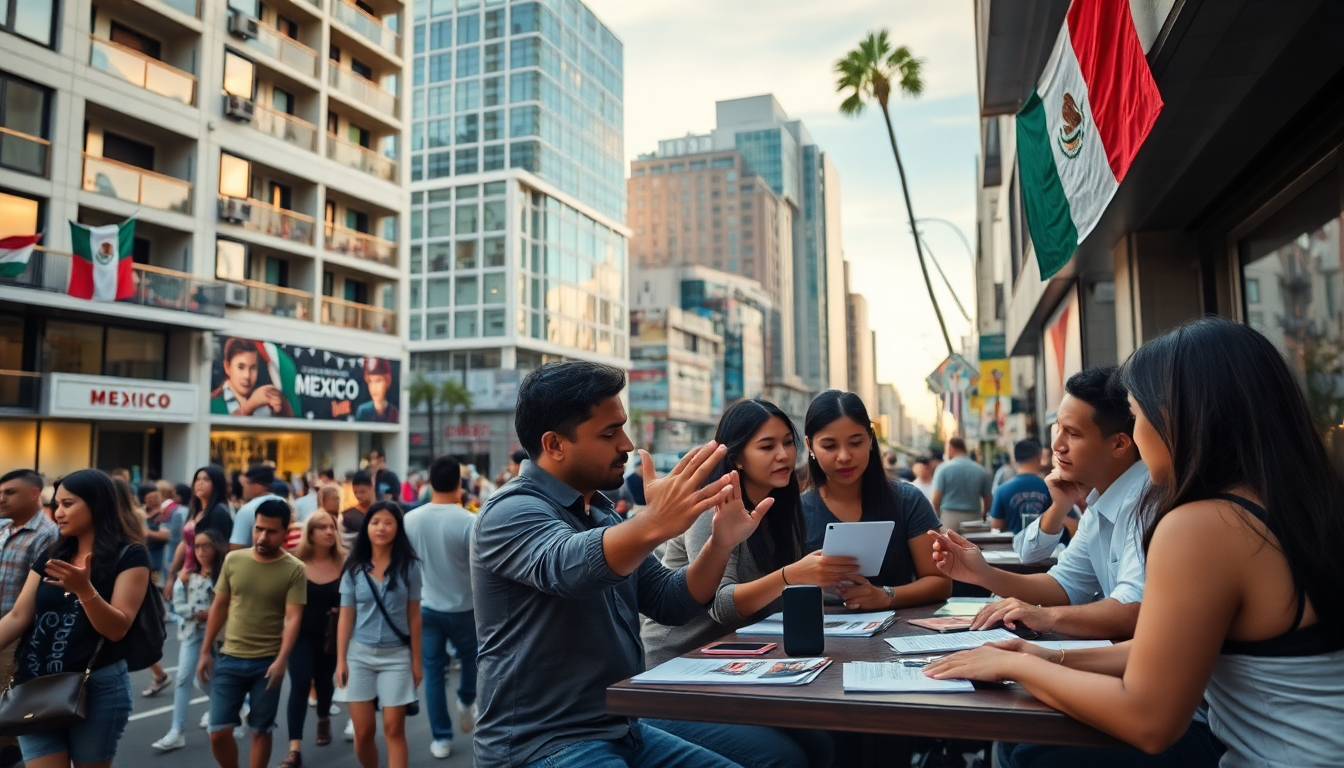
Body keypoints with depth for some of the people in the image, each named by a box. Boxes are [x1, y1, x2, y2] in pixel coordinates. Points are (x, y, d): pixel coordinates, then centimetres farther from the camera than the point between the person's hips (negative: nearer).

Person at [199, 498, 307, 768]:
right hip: (230, 659, 2)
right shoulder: (233, 560, 1)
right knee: (218, 732, 1)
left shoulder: (294, 569, -8)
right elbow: (218, 607, 9)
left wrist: (281, 660, -23)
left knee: (261, 731, 8)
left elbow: (293, 618, -13)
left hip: (268, 662, -2)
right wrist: (205, 652, 9)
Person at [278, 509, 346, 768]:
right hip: (301, 634, -2)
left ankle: (323, 720, 50)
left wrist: (343, 611, -19)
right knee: (300, 684, -14)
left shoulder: (344, 564, -8)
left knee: (324, 681, 20)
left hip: (330, 635, 2)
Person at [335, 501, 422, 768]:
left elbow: (414, 616, 0)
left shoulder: (409, 566, -3)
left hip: (396, 656, -1)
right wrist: (340, 661, -3)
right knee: (363, 732, 5)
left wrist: (417, 661, -1)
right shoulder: (354, 568, 1)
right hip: (359, 655, 1)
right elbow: (346, 617, 2)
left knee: (394, 730, -2)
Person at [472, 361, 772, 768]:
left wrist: (720, 544, -11)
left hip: (622, 731, 8)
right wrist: (652, 524, -53)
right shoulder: (512, 512, -14)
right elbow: (567, 567, -35)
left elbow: (670, 603, 6)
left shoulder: (601, 513, 11)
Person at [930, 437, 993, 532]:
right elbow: (988, 499, 10)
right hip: (973, 518, 3)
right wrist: (982, 516, 25)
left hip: (949, 517, -3)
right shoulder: (981, 471, 5)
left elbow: (936, 499, -8)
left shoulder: (944, 469, -4)